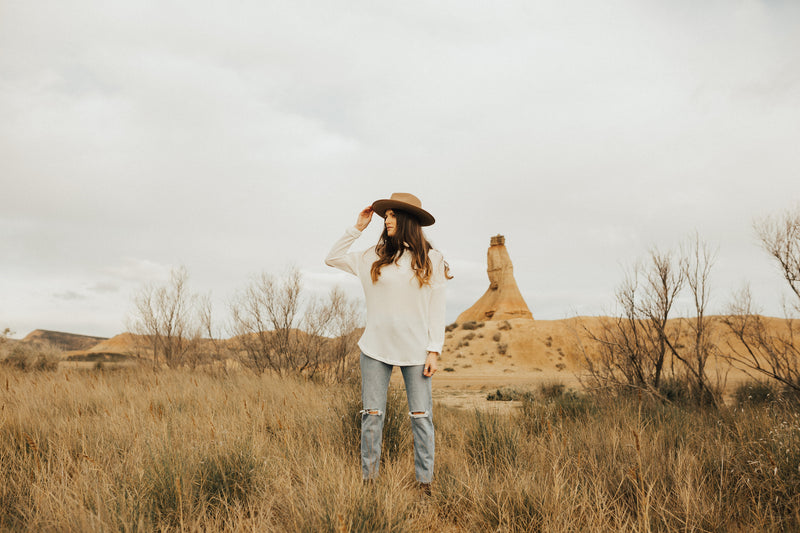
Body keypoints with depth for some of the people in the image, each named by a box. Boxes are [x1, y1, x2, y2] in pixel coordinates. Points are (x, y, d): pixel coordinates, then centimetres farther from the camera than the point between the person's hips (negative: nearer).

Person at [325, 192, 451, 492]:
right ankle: (368, 478, 14)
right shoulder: (374, 257, 8)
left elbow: (437, 310, 2)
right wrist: (358, 228, 7)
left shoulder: (431, 261, 3)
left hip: (415, 351, -2)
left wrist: (434, 351, -4)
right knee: (371, 415, 4)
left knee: (421, 417, 0)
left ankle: (425, 481, 11)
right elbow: (332, 258, 13)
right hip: (376, 348, 2)